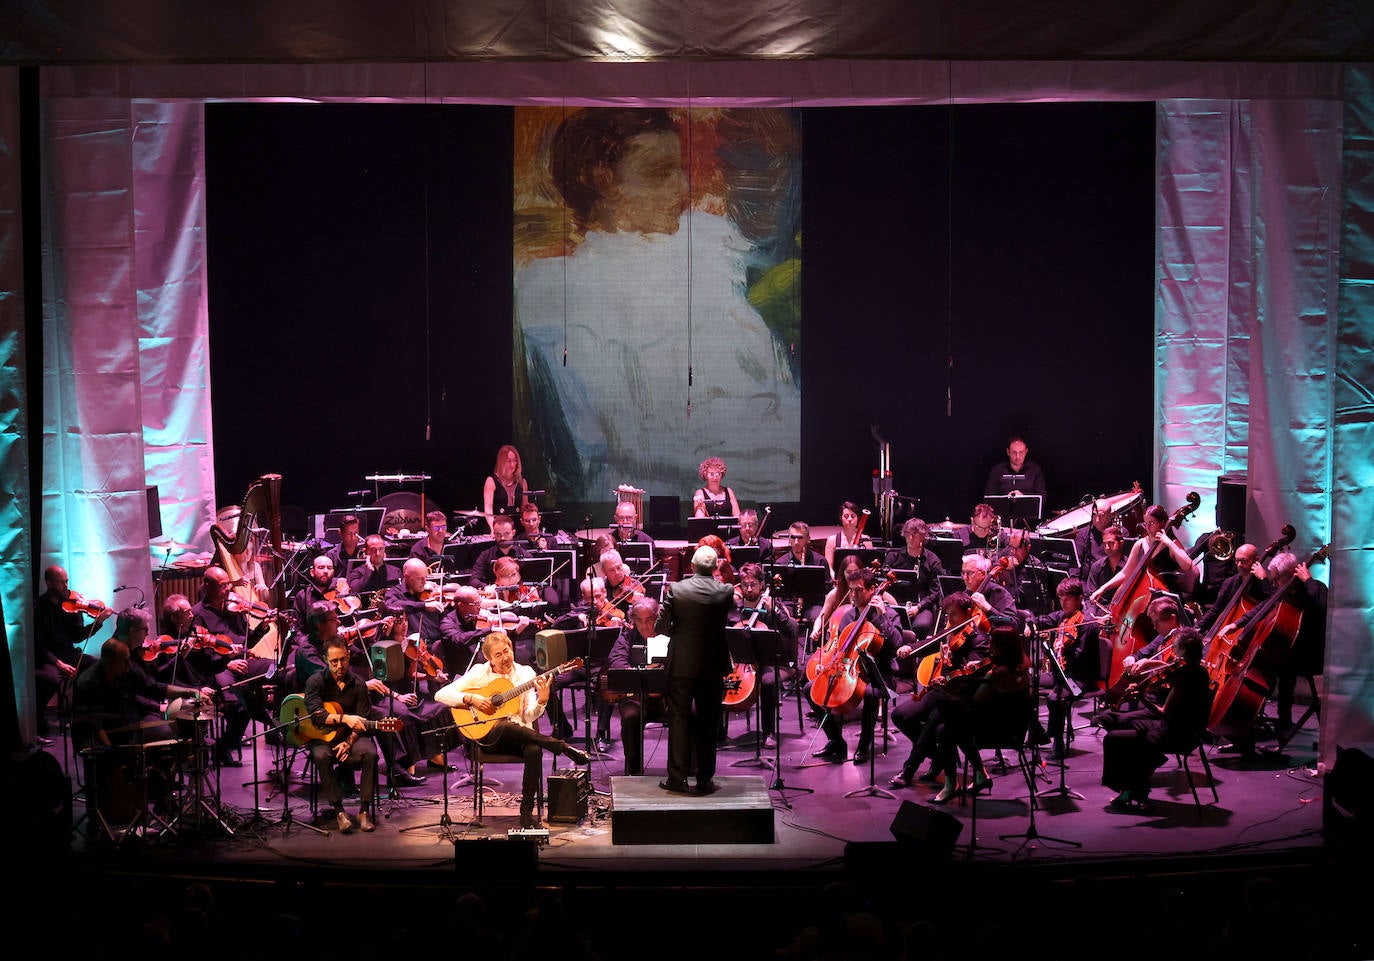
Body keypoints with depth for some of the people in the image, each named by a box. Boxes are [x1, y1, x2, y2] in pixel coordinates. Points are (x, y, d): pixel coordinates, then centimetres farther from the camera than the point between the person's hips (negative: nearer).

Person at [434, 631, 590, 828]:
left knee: (534, 750, -35)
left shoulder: (525, 673, 9)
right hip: (489, 736, -2)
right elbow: (440, 695, 0)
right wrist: (471, 698, -14)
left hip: (520, 735, 2)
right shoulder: (479, 672, 5)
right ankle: (564, 748, -32)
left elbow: (529, 716, 1)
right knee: (507, 727, -39)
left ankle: (527, 812, -26)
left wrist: (542, 700, -19)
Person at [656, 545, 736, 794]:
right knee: (708, 724, 9)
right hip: (712, 667, 1)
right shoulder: (725, 592, -9)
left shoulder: (676, 589, -9)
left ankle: (677, 778, 6)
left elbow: (662, 627, -5)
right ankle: (704, 780, 12)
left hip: (681, 664, -1)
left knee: (679, 720, 6)